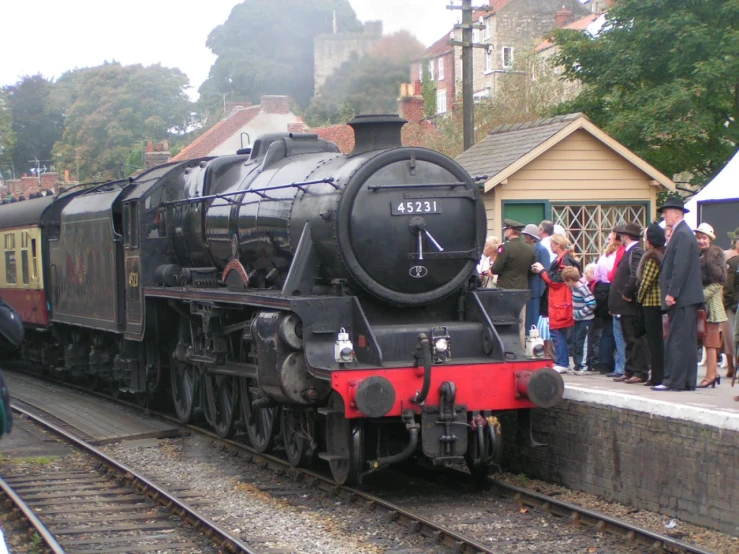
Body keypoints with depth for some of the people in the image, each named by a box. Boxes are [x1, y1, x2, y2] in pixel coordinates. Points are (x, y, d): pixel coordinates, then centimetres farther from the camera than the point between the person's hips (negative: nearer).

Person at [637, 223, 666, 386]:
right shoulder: (664, 254, 11)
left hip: (651, 301, -8)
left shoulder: (652, 257, -14)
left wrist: (639, 297, -1)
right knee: (659, 339, 12)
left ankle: (657, 377, -2)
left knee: (654, 340, -4)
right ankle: (662, 374, 15)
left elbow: (646, 281, -15)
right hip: (662, 301, 8)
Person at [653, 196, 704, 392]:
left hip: (682, 297, -10)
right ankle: (686, 381, 13)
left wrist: (671, 294, -20)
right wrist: (670, 293, 18)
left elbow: (681, 266, -21)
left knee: (679, 341, -9)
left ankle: (675, 381, -8)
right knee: (686, 341, 10)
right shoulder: (681, 233, 18)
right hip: (683, 297, 10)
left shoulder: (682, 234, -13)